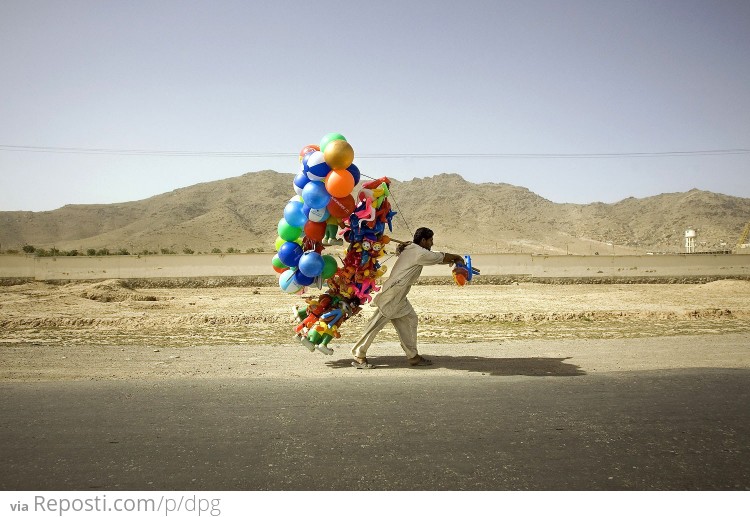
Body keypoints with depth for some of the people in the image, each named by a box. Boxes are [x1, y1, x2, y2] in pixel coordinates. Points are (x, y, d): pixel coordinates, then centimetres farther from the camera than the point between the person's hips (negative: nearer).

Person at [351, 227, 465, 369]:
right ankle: (359, 356, 2)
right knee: (376, 325, -5)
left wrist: (454, 260, 26)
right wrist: (457, 257, 19)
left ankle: (413, 356, 16)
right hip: (391, 295, -10)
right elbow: (443, 257, 1)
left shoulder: (411, 250, 17)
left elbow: (438, 259, 27)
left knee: (409, 319, 10)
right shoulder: (419, 253, -11)